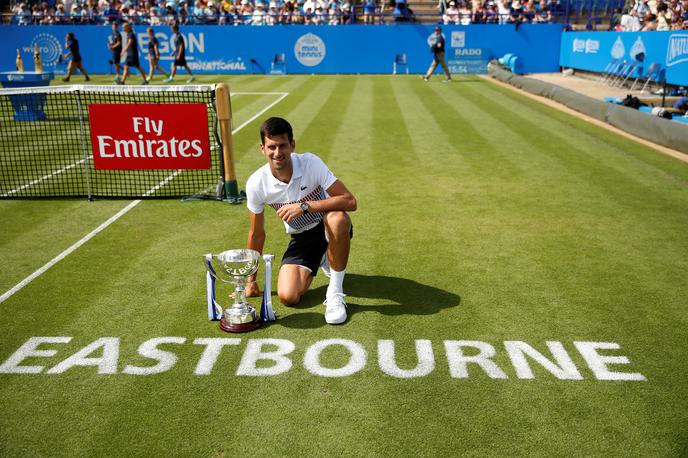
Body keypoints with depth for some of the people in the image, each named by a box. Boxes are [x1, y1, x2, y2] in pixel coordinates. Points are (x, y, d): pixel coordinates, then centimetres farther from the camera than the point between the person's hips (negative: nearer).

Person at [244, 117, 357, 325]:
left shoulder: (311, 163, -23)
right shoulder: (256, 184, -16)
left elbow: (350, 201, -30)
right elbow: (257, 234, -2)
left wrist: (305, 206, -39)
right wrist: (251, 280, 6)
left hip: (330, 229, -3)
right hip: (301, 238, 3)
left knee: (337, 218, -39)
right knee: (287, 297, -16)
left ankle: (335, 292, -20)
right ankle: (321, 261, 18)